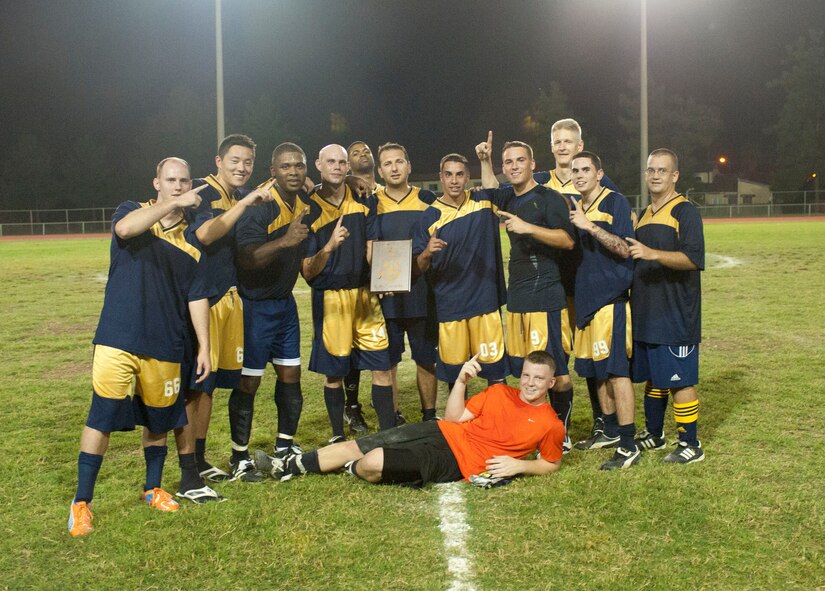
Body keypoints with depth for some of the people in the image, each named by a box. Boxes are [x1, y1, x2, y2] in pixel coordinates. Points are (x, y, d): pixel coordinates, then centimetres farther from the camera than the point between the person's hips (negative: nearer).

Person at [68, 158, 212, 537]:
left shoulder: (192, 241, 9)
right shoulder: (132, 211, 3)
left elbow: (197, 298, 9)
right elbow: (125, 228, -23)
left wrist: (204, 347, 4)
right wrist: (174, 204, -23)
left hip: (165, 346, 3)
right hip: (118, 340, -3)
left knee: (158, 419, 14)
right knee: (102, 418, -6)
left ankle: (154, 489, 34)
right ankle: (81, 502, 4)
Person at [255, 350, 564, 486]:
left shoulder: (550, 425, -3)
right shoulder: (500, 392, 10)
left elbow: (552, 463, 7)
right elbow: (455, 417, 7)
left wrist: (518, 465, -11)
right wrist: (461, 379, -8)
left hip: (455, 462, -5)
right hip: (441, 432, 5)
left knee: (373, 463, -21)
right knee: (353, 446, -1)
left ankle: (352, 470, 16)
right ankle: (286, 467, 13)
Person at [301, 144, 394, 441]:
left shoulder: (363, 202, 5)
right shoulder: (308, 209, -6)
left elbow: (372, 249, 12)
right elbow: (307, 272, -8)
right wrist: (329, 246, -26)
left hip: (365, 292, 3)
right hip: (329, 297, -3)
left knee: (382, 366, -1)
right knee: (334, 373, 6)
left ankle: (388, 435, 10)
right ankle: (338, 437, 22)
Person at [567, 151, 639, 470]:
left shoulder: (615, 202, -7)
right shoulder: (577, 207, 15)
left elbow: (624, 249, -15)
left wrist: (590, 227, -22)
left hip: (611, 298, -8)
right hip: (585, 299, 8)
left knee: (616, 371, -9)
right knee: (597, 371, 14)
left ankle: (628, 446, -5)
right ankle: (610, 431, 28)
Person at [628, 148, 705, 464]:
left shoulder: (685, 212, -8)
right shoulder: (644, 215, 17)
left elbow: (692, 259, -20)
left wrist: (652, 254, -31)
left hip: (677, 316, -8)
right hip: (646, 315, 8)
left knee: (680, 380, -4)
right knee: (652, 376, 15)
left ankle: (690, 444, 6)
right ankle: (653, 434, 27)